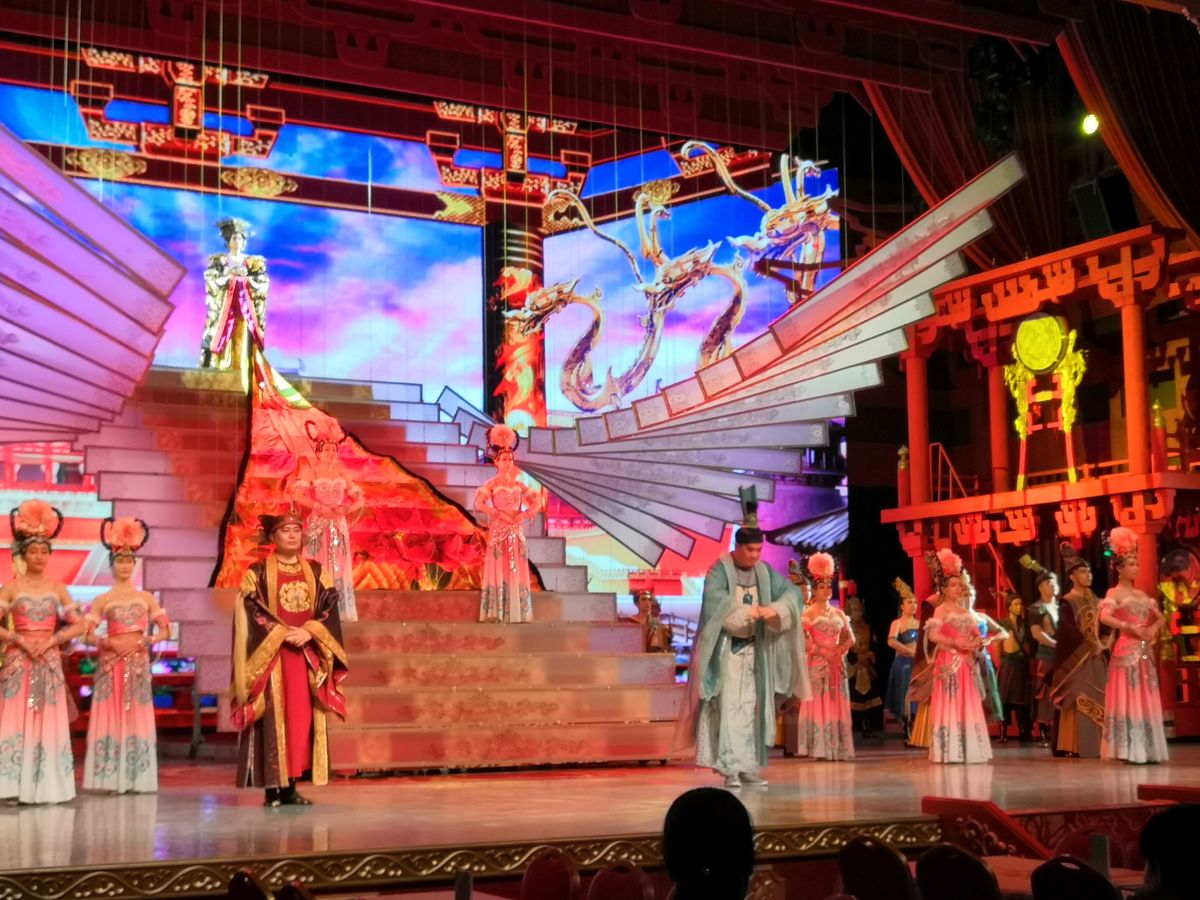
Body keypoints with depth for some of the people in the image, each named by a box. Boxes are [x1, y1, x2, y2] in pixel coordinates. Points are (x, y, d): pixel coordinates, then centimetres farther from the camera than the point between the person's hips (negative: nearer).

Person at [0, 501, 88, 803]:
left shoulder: (57, 588, 6)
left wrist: (51, 640, -8)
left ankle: (46, 787, 5)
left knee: (49, 724, 1)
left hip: (49, 662, 2)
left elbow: (80, 625, 4)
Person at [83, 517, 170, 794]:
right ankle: (114, 778, 0)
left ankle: (136, 778, 5)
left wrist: (144, 642, -8)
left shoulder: (146, 597, 8)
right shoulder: (103, 600, 4)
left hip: (138, 663, 1)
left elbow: (165, 629, 6)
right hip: (112, 663, -1)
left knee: (137, 717, 1)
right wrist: (108, 643, -14)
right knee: (112, 717, -3)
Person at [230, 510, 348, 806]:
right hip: (271, 656, -4)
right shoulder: (257, 573, 1)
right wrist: (282, 633, -17)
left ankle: (291, 786, 7)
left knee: (301, 716, 2)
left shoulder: (316, 572, 11)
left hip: (307, 655, 4)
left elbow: (329, 609, 4)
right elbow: (252, 612, -7)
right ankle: (272, 788, -3)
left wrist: (309, 632, -13)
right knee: (274, 718, -6)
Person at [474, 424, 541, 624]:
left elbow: (537, 503, 10)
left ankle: (517, 614, 4)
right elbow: (479, 505, -13)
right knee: (498, 571, -7)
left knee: (517, 572, 2)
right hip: (498, 532, -4)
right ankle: (496, 614, -8)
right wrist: (500, 514, -16)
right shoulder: (491, 484, -1)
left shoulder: (519, 484, 12)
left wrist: (523, 515, -7)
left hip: (516, 533, 4)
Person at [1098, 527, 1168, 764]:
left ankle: (1145, 750, 10)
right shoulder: (1114, 593, -4)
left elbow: (1160, 618, 23)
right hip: (1127, 651, -7)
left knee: (1145, 700, 6)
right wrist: (1131, 628, -19)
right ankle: (1129, 751, -7)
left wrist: (1153, 628, 1)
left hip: (1145, 652, 7)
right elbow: (1104, 617, -20)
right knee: (1128, 699, -8)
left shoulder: (1142, 595, 17)